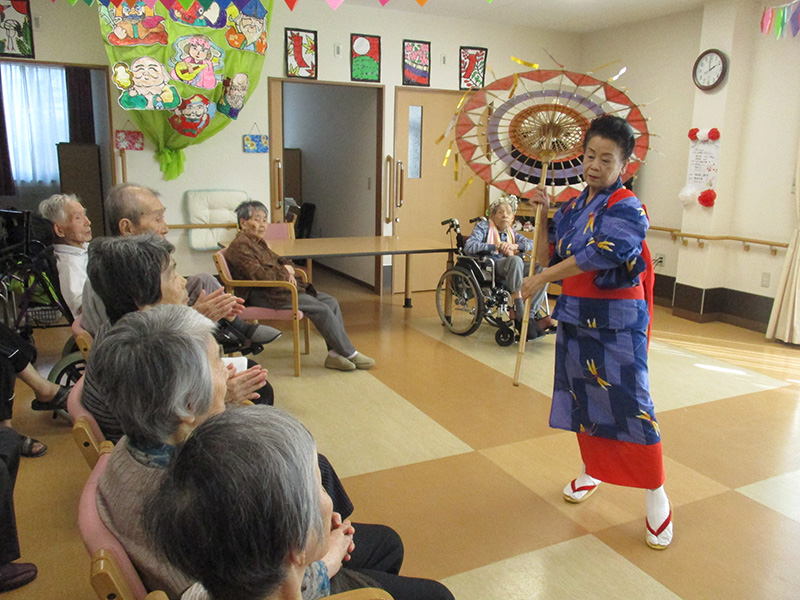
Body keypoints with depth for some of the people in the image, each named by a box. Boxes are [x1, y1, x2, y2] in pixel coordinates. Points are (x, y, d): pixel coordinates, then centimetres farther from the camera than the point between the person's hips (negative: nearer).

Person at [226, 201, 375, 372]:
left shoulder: (258, 241, 17)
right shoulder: (240, 246, -14)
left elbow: (276, 259, 27)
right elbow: (260, 276, -24)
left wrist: (288, 271, 3)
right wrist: (285, 271, -8)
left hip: (276, 287, 11)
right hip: (261, 296, -10)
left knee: (331, 302, -4)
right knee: (321, 308, -20)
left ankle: (335, 354, -8)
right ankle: (351, 354, -9)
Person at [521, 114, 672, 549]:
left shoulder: (626, 209, -13)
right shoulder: (573, 207, 9)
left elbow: (594, 256, -25)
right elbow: (549, 255, 11)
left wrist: (541, 279, -20)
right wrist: (543, 214, 0)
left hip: (616, 321, -7)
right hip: (575, 316, 7)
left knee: (630, 404, -4)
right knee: (582, 396, 17)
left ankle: (656, 495, 14)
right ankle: (594, 470, 39)